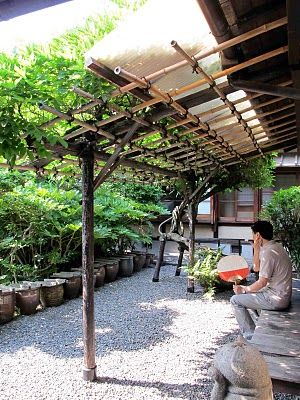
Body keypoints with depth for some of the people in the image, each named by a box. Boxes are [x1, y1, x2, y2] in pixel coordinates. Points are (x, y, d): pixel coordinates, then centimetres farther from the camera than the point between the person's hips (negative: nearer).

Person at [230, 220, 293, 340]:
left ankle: (250, 334, 3)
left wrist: (244, 289, -7)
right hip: (282, 295, 10)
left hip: (276, 299, -10)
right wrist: (256, 249, 4)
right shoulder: (277, 247, 8)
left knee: (235, 300, -5)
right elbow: (256, 268, 15)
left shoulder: (268, 252, -23)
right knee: (247, 295, 26)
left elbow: (262, 282, -22)